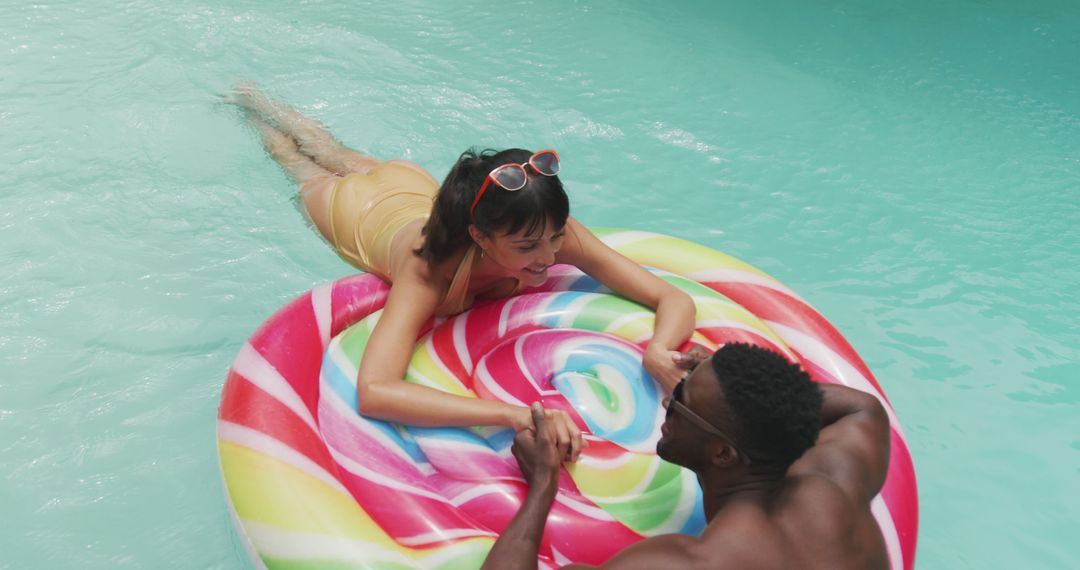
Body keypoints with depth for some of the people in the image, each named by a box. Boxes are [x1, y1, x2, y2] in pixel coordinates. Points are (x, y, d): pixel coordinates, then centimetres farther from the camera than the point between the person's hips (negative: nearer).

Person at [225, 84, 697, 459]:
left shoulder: (556, 234, -42)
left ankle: (272, 106, 62)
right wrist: (513, 413, -73)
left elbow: (675, 299, -40)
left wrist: (657, 353, -63)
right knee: (308, 172, 32)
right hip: (356, 207, -3)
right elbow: (372, 393, -65)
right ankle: (251, 105, 59)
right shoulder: (428, 267, -52)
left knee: (341, 157, 36)